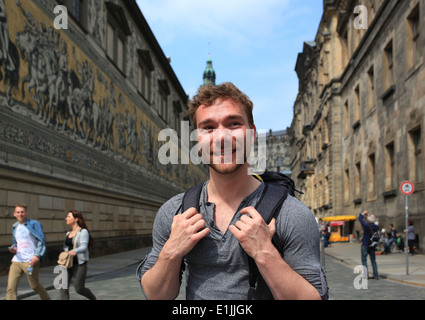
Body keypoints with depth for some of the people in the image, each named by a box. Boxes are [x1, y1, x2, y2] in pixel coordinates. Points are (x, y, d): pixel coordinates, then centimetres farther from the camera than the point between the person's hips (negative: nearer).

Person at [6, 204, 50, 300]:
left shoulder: (34, 224, -2)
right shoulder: (15, 227, 17)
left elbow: (41, 241, -8)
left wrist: (37, 255, -20)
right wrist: (13, 249, 5)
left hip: (31, 260, -5)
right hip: (16, 260, 5)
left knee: (34, 285, 9)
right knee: (11, 287, -7)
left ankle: (47, 298, 34)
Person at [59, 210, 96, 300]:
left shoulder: (83, 232, -11)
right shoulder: (69, 233, 11)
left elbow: (84, 247, -25)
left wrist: (74, 251, -45)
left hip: (80, 264, -7)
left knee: (79, 289, 1)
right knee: (63, 288, -7)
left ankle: (93, 298, 30)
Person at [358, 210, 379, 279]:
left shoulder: (366, 225, -17)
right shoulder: (376, 227, -3)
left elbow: (360, 218, -5)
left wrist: (363, 213, 13)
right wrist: (368, 216, 24)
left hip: (365, 245, -5)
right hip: (372, 245, 5)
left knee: (364, 260, 1)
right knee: (373, 261, 14)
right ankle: (376, 275, 14)